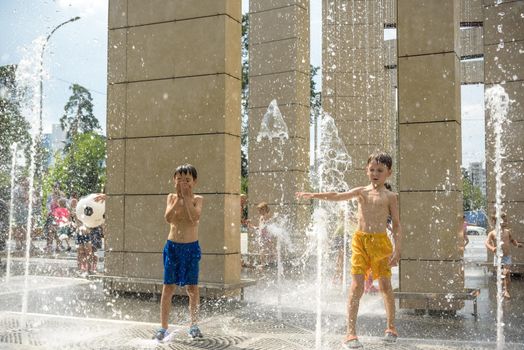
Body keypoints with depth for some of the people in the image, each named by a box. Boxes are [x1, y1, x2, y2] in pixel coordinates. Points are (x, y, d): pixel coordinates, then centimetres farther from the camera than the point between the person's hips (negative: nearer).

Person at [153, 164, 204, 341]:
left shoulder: (197, 199, -1)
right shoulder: (172, 197, 3)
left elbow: (195, 218, -20)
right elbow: (168, 218, -14)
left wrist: (187, 197, -17)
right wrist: (178, 198, -16)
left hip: (191, 247, -1)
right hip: (172, 246, 1)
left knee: (192, 287, 2)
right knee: (168, 287, 1)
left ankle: (193, 324, 18)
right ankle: (163, 327, 8)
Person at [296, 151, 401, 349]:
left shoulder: (390, 197, 3)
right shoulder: (361, 192, 9)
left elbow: (396, 225, 1)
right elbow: (337, 196, 0)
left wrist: (397, 249, -7)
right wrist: (313, 195, -12)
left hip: (380, 241, -1)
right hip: (360, 240, 1)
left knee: (385, 286, 7)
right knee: (356, 286, -5)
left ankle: (391, 327, 28)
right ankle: (351, 333, -4)